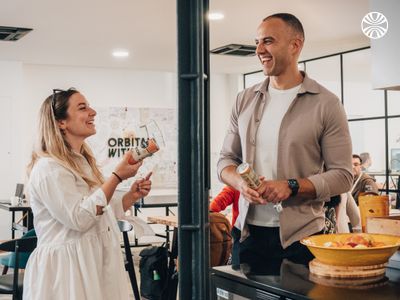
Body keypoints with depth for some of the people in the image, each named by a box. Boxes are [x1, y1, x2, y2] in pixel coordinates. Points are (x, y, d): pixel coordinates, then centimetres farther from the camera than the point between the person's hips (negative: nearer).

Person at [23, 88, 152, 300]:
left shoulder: (83, 163, 14)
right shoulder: (49, 168, -15)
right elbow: (78, 218, -23)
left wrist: (132, 196, 5)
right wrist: (117, 176, -21)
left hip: (95, 265, 9)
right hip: (65, 272, -9)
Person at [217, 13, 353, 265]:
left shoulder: (326, 104, -4)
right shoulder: (245, 100, 9)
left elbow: (342, 175, -6)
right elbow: (226, 159, 12)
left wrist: (291, 186, -20)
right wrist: (240, 183, -10)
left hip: (300, 235, -3)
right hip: (249, 232, 4)